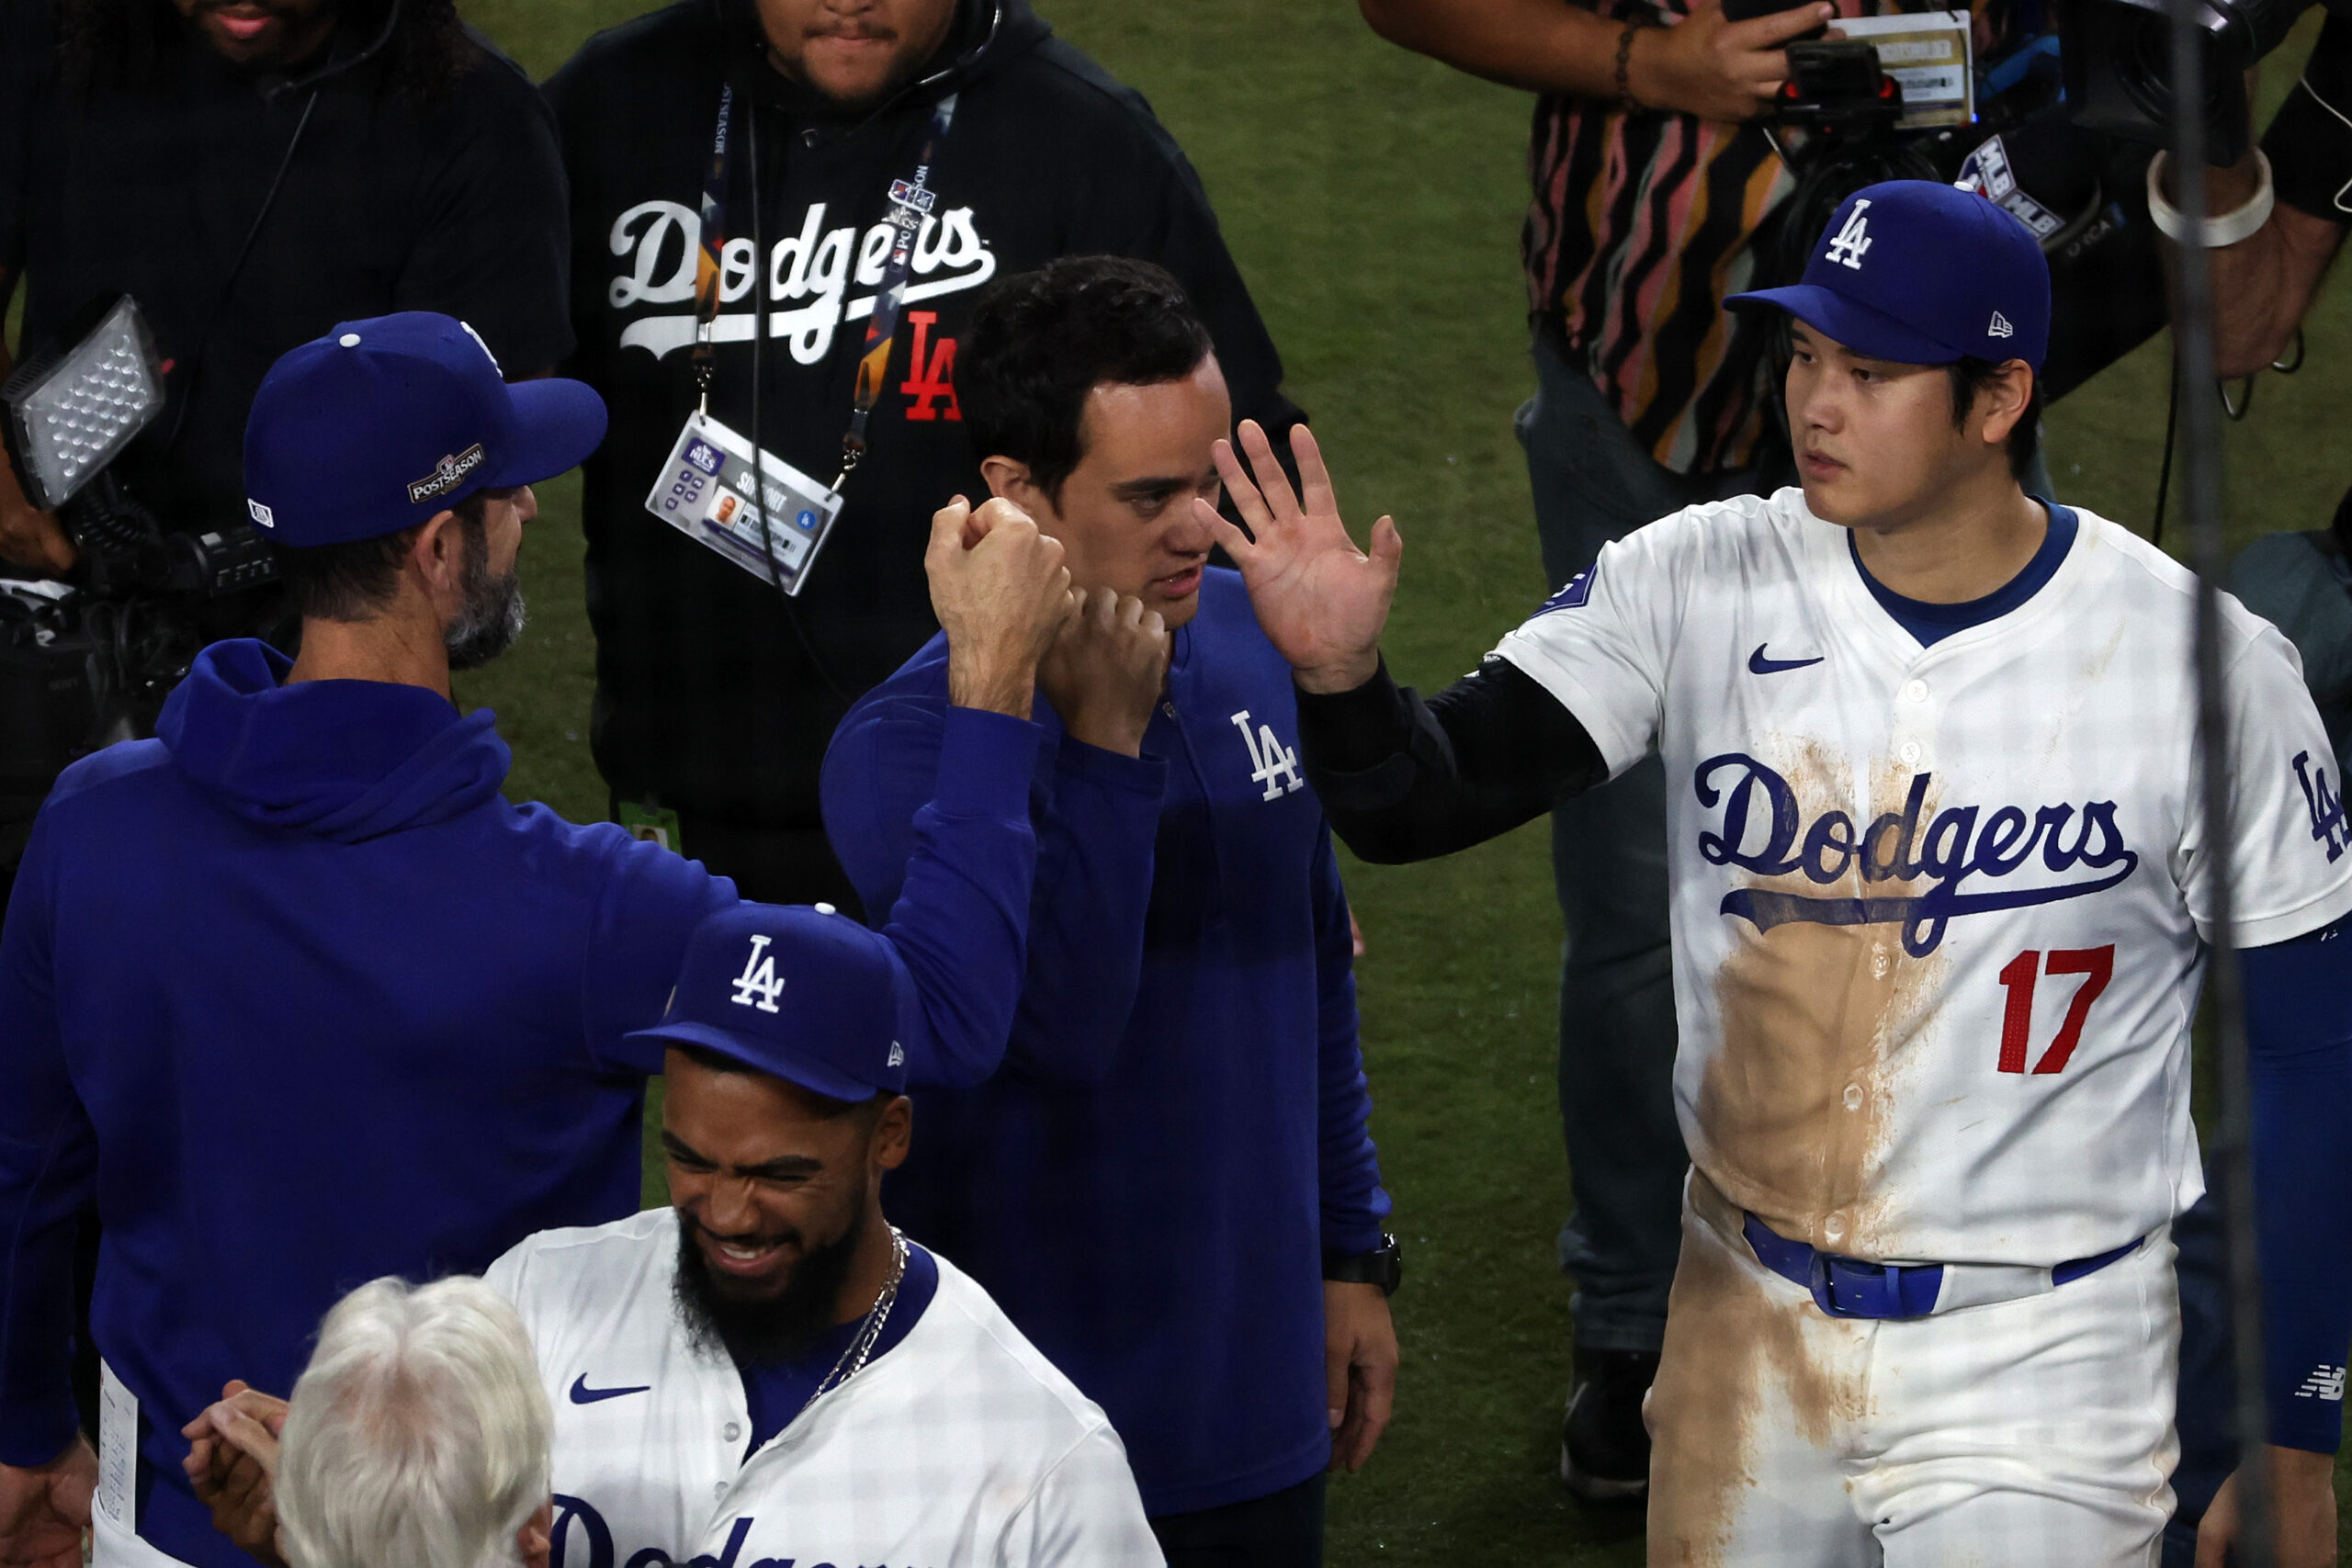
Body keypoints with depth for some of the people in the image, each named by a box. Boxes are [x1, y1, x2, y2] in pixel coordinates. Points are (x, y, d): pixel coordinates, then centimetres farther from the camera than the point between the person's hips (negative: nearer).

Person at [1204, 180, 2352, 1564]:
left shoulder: (2204, 664, -13)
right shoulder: (1697, 584, -5)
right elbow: (1423, 799, -11)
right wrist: (1342, 675, -35)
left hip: (2036, 1366, -3)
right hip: (1749, 1336, 3)